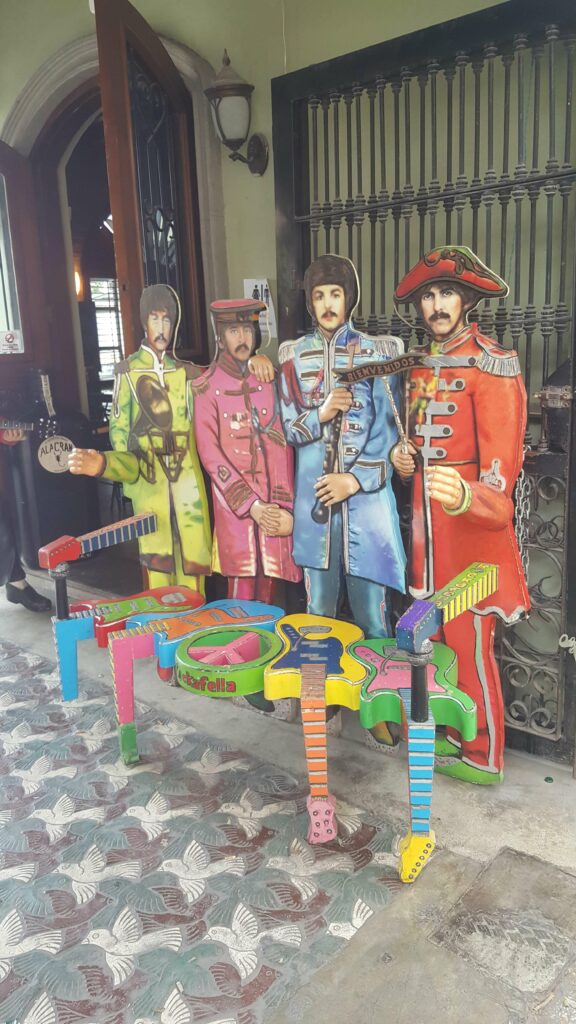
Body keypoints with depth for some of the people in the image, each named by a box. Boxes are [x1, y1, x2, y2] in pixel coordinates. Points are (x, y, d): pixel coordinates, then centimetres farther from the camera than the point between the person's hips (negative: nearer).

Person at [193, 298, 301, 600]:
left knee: (268, 576, 11)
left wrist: (283, 504, -7)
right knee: (242, 584, -2)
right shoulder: (206, 388, -4)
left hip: (271, 500, 4)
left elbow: (282, 444, 2)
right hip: (234, 499, -3)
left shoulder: (267, 381, 8)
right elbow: (209, 453, -9)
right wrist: (251, 504, -16)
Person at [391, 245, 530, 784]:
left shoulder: (492, 364, -12)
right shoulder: (418, 364, 12)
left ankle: (482, 757, 20)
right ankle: (451, 733, 34)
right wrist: (405, 458, 5)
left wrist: (464, 495, -39)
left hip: (471, 525, -7)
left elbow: (501, 464, -19)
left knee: (470, 646, 2)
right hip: (427, 524, 7)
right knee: (436, 640, 16)